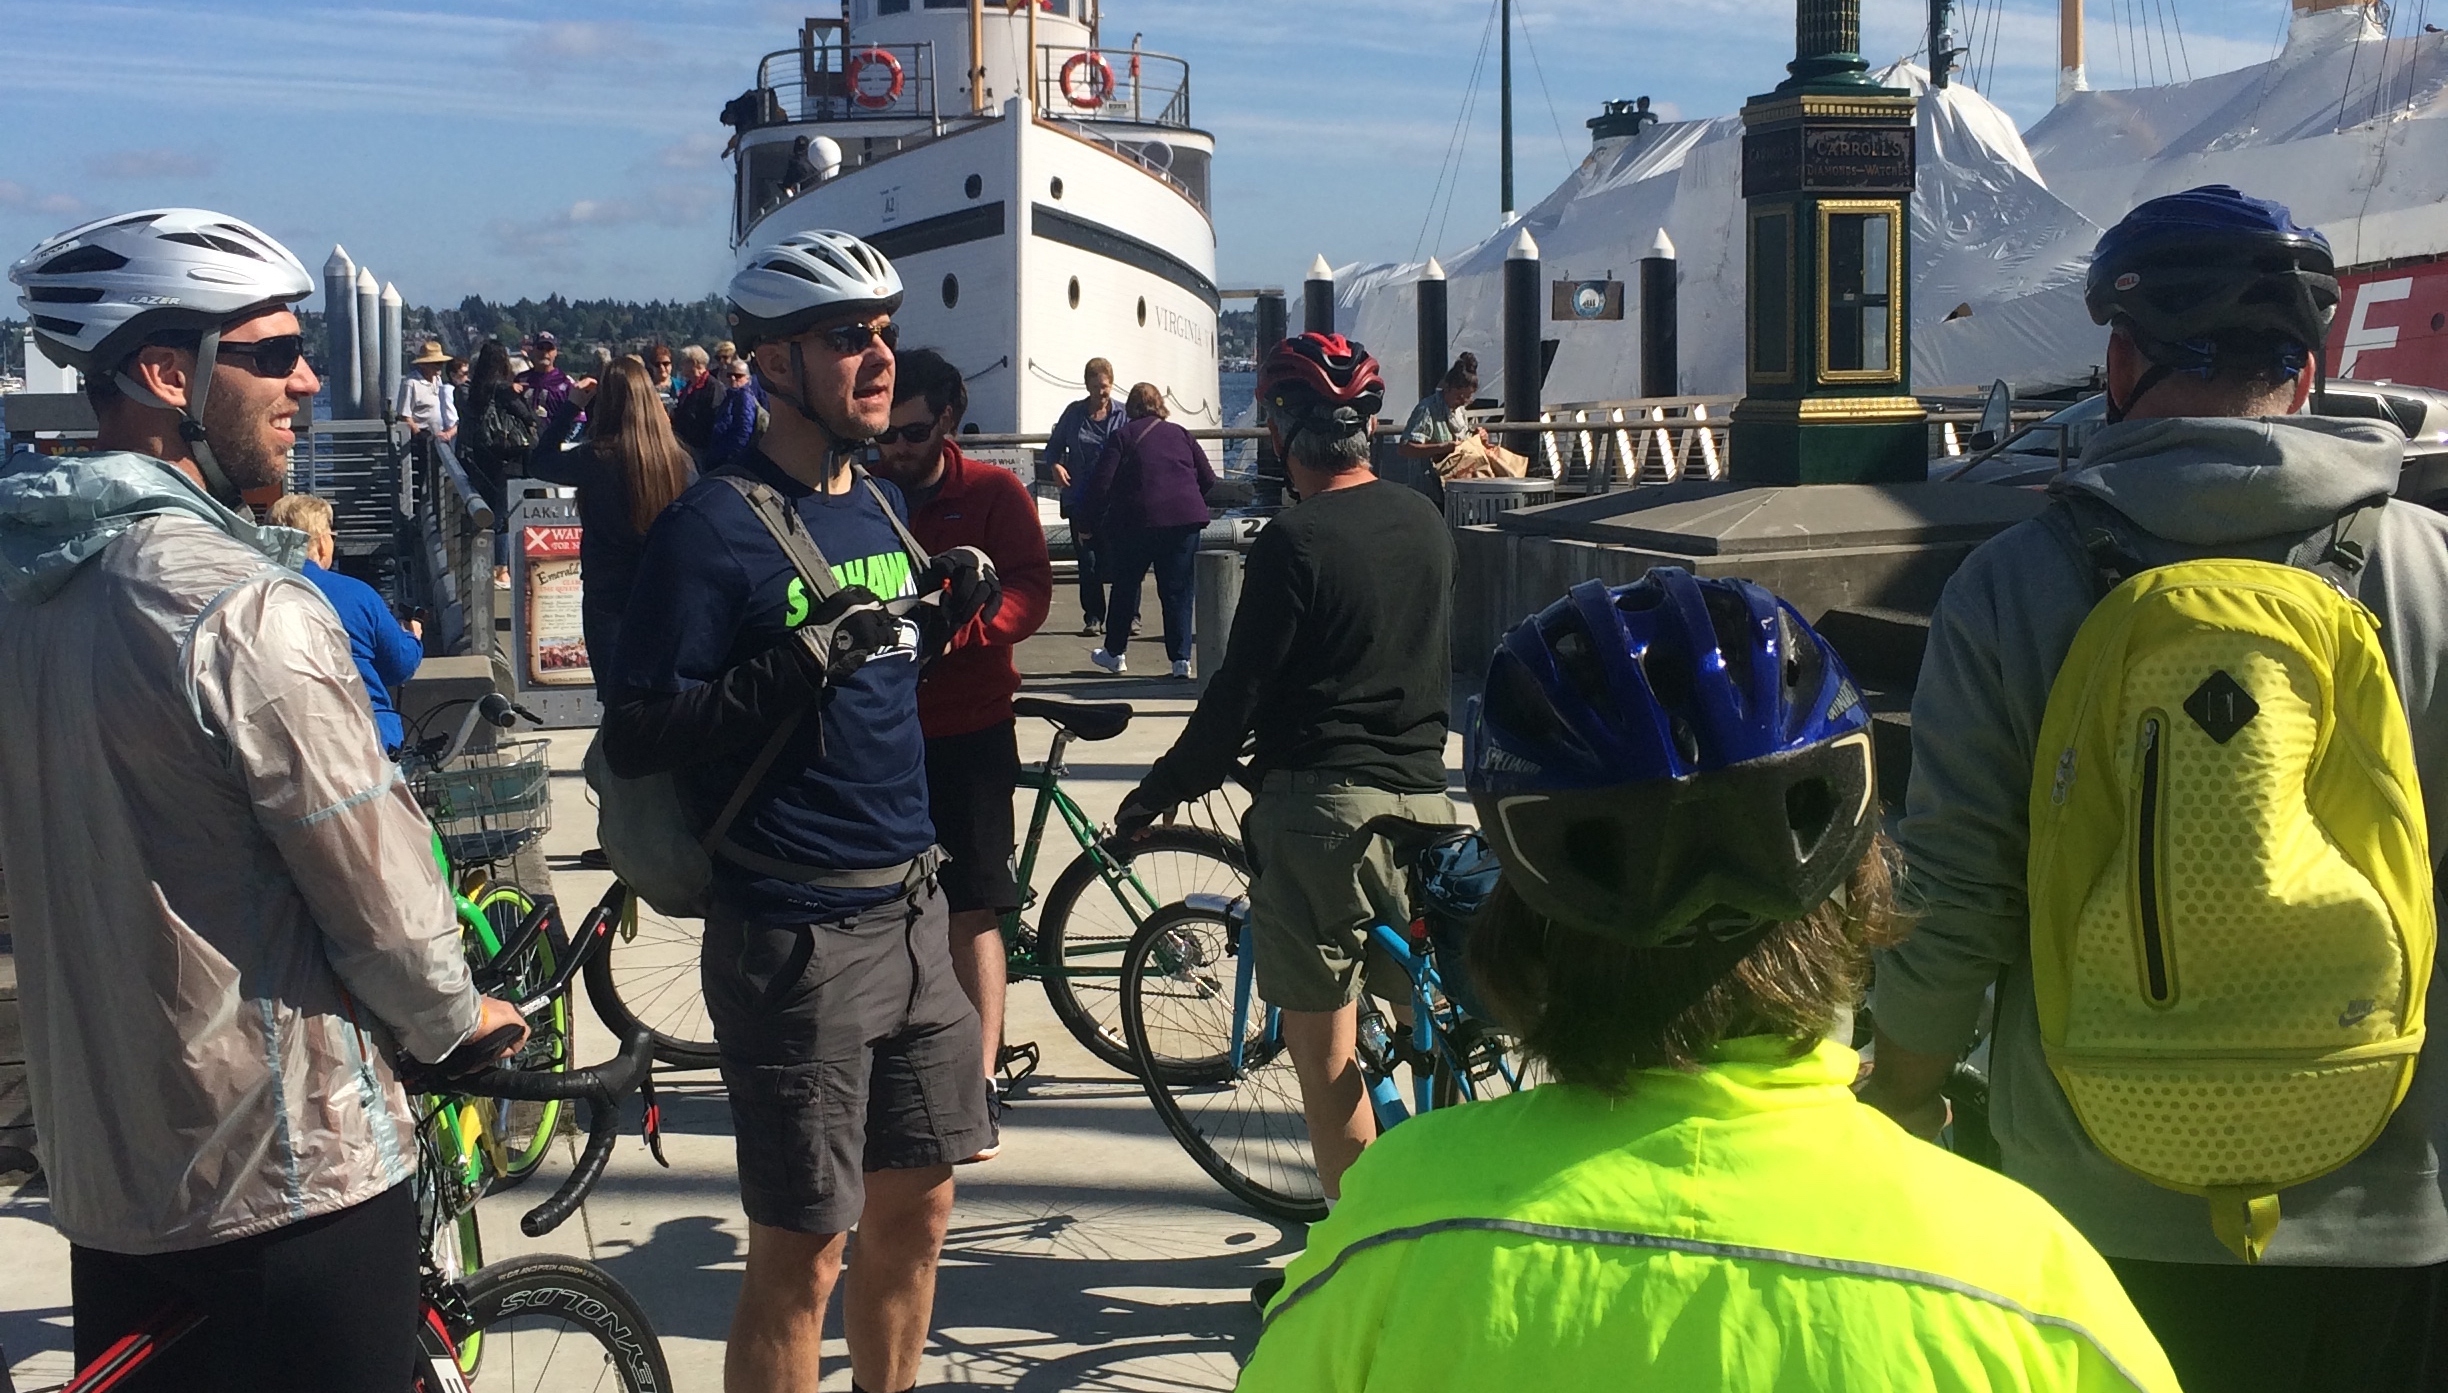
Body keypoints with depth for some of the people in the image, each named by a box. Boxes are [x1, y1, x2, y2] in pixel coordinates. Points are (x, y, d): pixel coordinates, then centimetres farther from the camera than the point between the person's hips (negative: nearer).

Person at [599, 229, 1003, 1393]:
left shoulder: (882, 505, 10)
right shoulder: (713, 528, -13)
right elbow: (635, 739, -17)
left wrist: (946, 616, 2)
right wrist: (800, 664, -27)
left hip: (910, 913, 7)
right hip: (795, 936, -7)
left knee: (916, 1210, 18)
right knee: (802, 1254, 2)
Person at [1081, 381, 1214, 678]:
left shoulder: (1121, 436, 3)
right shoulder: (1180, 434, 13)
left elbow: (1102, 484, -5)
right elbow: (1208, 480, 13)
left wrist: (1089, 522, 5)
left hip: (1137, 520, -2)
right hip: (1185, 519, 2)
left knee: (1124, 587, 14)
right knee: (1178, 590, 6)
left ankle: (1114, 653, 23)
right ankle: (1181, 659, 0)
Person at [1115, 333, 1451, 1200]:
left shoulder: (1294, 541, -13)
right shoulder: (1425, 522, 7)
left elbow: (1241, 689, -12)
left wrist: (1164, 790, 0)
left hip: (1319, 802, -7)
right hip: (1423, 795, 7)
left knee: (1323, 1045, 2)